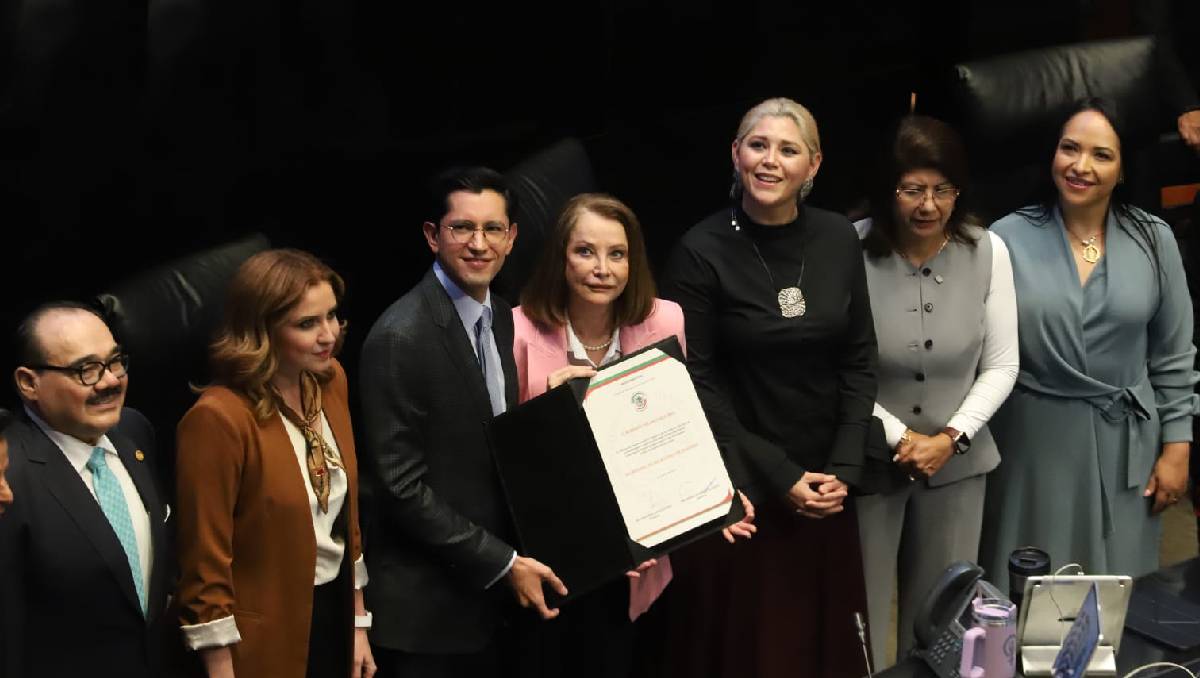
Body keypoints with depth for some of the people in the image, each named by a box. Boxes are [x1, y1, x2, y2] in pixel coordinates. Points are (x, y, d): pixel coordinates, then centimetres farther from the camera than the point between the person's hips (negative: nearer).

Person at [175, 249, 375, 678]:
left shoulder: (330, 380, 0)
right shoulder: (218, 419, -22)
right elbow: (206, 567, -17)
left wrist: (358, 625, 11)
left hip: (335, 611, 6)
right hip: (266, 636, -6)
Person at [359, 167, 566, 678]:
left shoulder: (501, 318, 7)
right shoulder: (401, 338, -18)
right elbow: (402, 486, -19)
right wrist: (503, 564, -16)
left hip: (490, 594, 7)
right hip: (429, 608, -7)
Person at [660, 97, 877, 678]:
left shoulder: (838, 239, 0)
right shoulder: (702, 252, -12)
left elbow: (859, 360, 5)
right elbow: (696, 383, -10)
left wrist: (843, 468, -5)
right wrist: (778, 476, -12)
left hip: (825, 484, 4)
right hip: (738, 485, -4)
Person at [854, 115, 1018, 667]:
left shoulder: (988, 251, -5)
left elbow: (1001, 365, 0)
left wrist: (950, 438, -11)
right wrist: (898, 437, -13)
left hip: (957, 464, 3)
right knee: (860, 613, 3)